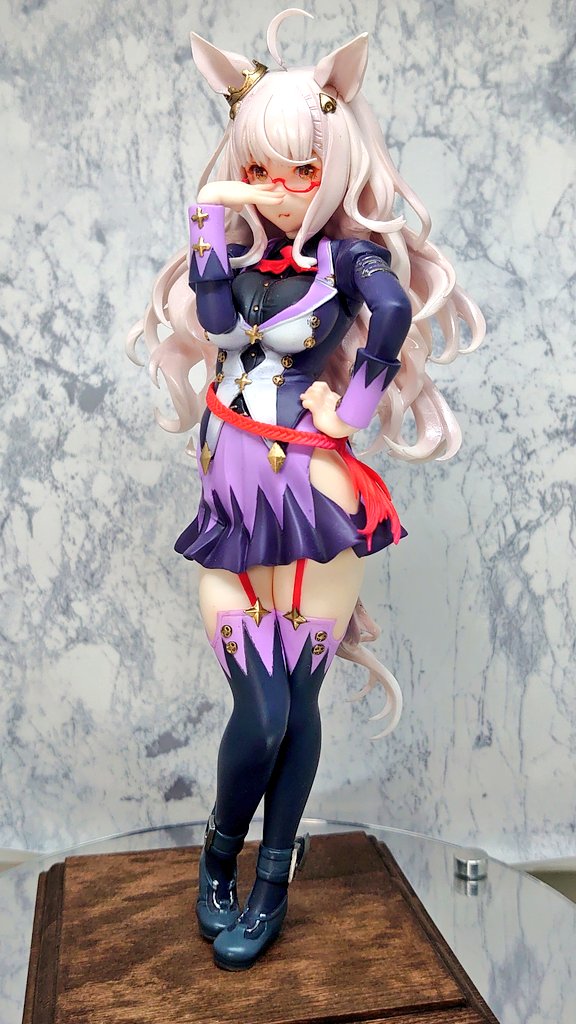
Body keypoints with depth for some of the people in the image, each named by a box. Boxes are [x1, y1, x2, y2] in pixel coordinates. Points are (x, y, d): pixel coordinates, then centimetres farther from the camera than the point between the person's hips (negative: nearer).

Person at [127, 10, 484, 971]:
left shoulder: (350, 250, -3)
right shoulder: (233, 241, 9)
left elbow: (393, 312, -26)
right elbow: (211, 324, -10)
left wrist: (349, 410, -20)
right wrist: (213, 226, -11)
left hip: (314, 493, -2)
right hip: (234, 496, 2)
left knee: (296, 701, 4)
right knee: (263, 711, -3)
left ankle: (271, 887, 25)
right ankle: (219, 858, 26)